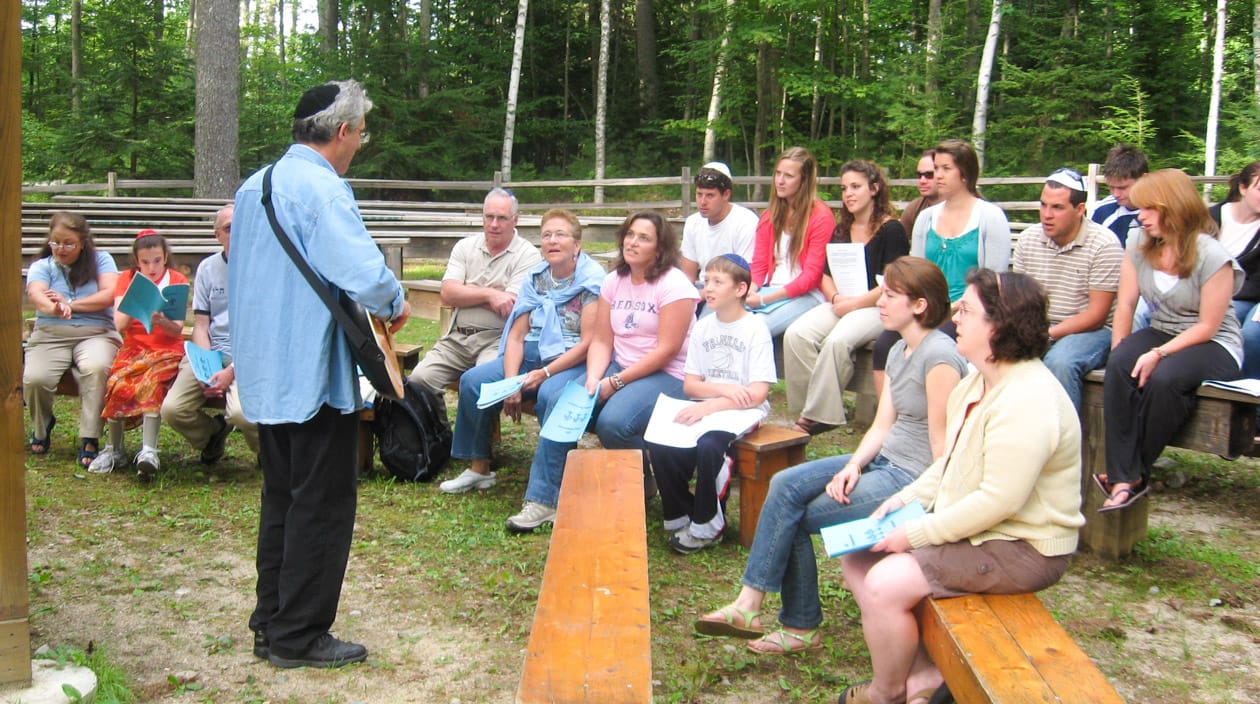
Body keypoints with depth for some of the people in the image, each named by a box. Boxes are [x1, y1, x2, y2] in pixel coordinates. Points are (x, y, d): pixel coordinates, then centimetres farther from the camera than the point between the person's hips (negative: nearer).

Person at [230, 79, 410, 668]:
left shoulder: (253, 186, 12)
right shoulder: (323, 189, -17)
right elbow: (365, 276, -27)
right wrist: (395, 305, -6)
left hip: (264, 373, 9)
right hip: (313, 373, -9)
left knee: (281, 498, 18)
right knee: (322, 504, 2)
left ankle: (271, 624, 25)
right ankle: (299, 636, 9)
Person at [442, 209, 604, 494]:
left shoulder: (591, 280, -8)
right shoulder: (535, 277, 10)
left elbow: (589, 342, -15)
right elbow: (516, 336, 6)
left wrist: (545, 373, -20)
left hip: (573, 362, -6)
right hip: (532, 355, 7)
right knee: (472, 381, -10)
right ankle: (478, 468, 3)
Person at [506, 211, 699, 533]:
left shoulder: (674, 284, -11)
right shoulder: (614, 281, 8)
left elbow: (666, 349, -17)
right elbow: (601, 340, 4)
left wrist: (615, 383, -18)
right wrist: (593, 380, -15)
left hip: (666, 375, -7)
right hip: (618, 366, 7)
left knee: (612, 421, -33)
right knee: (552, 395, -14)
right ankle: (544, 499, -9)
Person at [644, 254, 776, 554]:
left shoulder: (756, 328, -8)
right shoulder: (703, 327, 9)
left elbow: (758, 393, -16)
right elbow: (689, 384, 6)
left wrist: (710, 406, -26)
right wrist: (723, 388, -14)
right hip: (705, 408, 5)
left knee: (708, 445, -34)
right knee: (659, 443, -21)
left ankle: (705, 526, -11)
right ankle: (679, 515, 0)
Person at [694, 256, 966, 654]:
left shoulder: (939, 356, -18)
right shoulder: (900, 351, 13)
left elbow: (942, 446, -19)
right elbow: (882, 426, 8)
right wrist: (853, 466, -8)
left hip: (914, 478, -9)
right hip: (884, 460, 9)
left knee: (794, 517, -11)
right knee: (785, 486, -7)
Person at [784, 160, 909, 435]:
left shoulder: (891, 229, -3)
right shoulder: (841, 231, 18)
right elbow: (826, 275, 17)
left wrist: (853, 303, -15)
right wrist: (835, 298, -5)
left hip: (877, 307, -6)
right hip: (841, 304, 6)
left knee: (837, 341, -35)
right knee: (796, 335, -23)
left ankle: (819, 416, -24)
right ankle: (807, 409, -21)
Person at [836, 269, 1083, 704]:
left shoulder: (1026, 402, -26)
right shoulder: (979, 382, 8)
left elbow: (998, 500, -30)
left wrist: (920, 533, -22)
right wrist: (906, 498, 4)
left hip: (1020, 549, -11)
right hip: (970, 525, 11)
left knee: (885, 585, -23)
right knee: (858, 558, 6)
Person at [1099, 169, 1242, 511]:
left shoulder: (1212, 256, -16)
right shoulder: (1138, 243, 1)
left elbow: (1207, 326, -16)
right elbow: (1125, 303, 0)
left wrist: (1158, 354, -26)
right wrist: (1118, 352, -12)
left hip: (1214, 346, -5)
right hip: (1160, 332, 5)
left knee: (1163, 378, -36)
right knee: (1118, 368, -28)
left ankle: (1136, 474, -17)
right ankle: (1124, 477, -31)